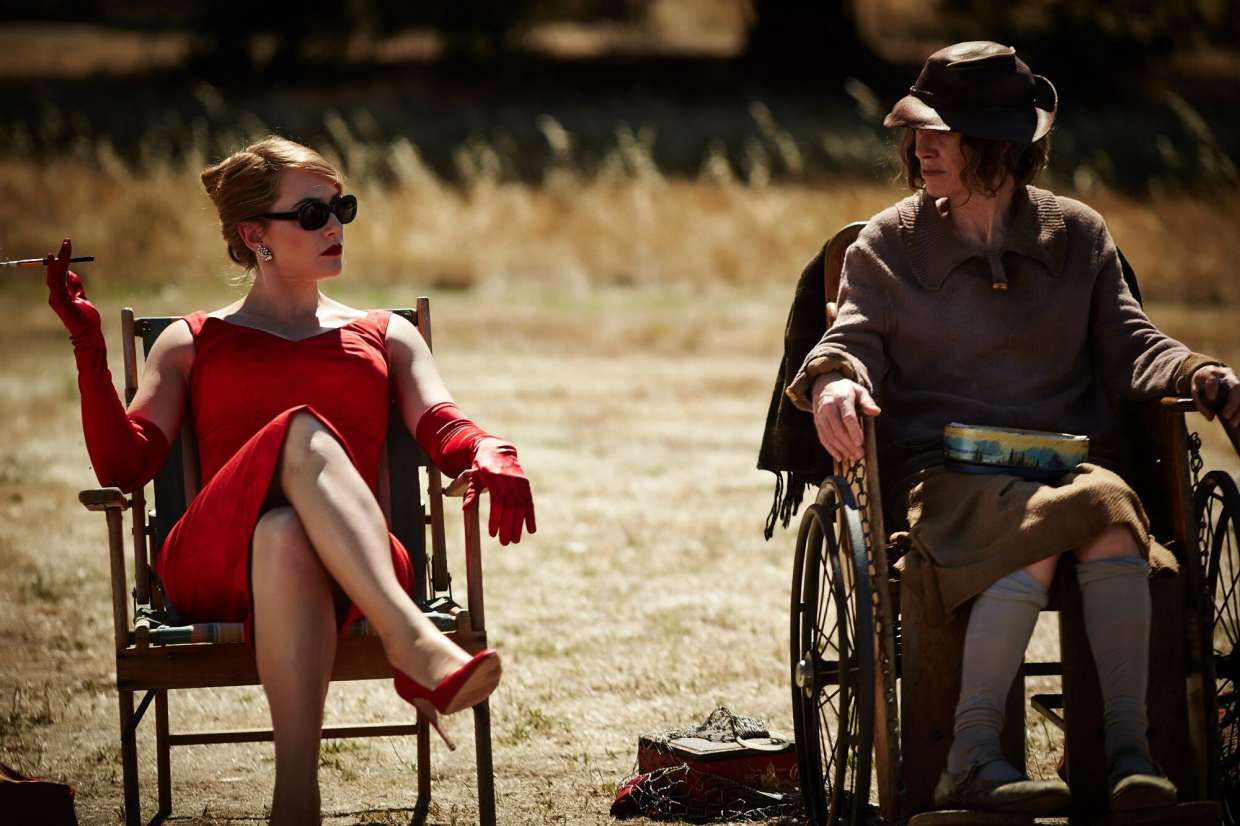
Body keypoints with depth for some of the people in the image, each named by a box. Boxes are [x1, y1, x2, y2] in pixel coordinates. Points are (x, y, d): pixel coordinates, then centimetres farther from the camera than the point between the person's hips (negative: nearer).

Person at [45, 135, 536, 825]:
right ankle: (414, 646, -57)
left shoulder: (386, 336, 31)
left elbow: (445, 431, 12)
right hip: (212, 560, -1)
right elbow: (124, 465, 14)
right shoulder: (190, 344, 28)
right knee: (304, 433, -36)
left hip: (355, 573, 1)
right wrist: (87, 341, 3)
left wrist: (493, 460, -13)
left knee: (285, 535, -41)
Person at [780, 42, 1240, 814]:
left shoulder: (1078, 235, 17)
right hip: (946, 471, -2)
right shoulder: (889, 245, 12)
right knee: (1041, 532, -37)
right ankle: (972, 759, -36)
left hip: (1072, 455, 2)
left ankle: (1130, 753, -35)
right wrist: (834, 380, -25)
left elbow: (1131, 347, 12)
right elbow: (855, 338, 1)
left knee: (1112, 513, -36)